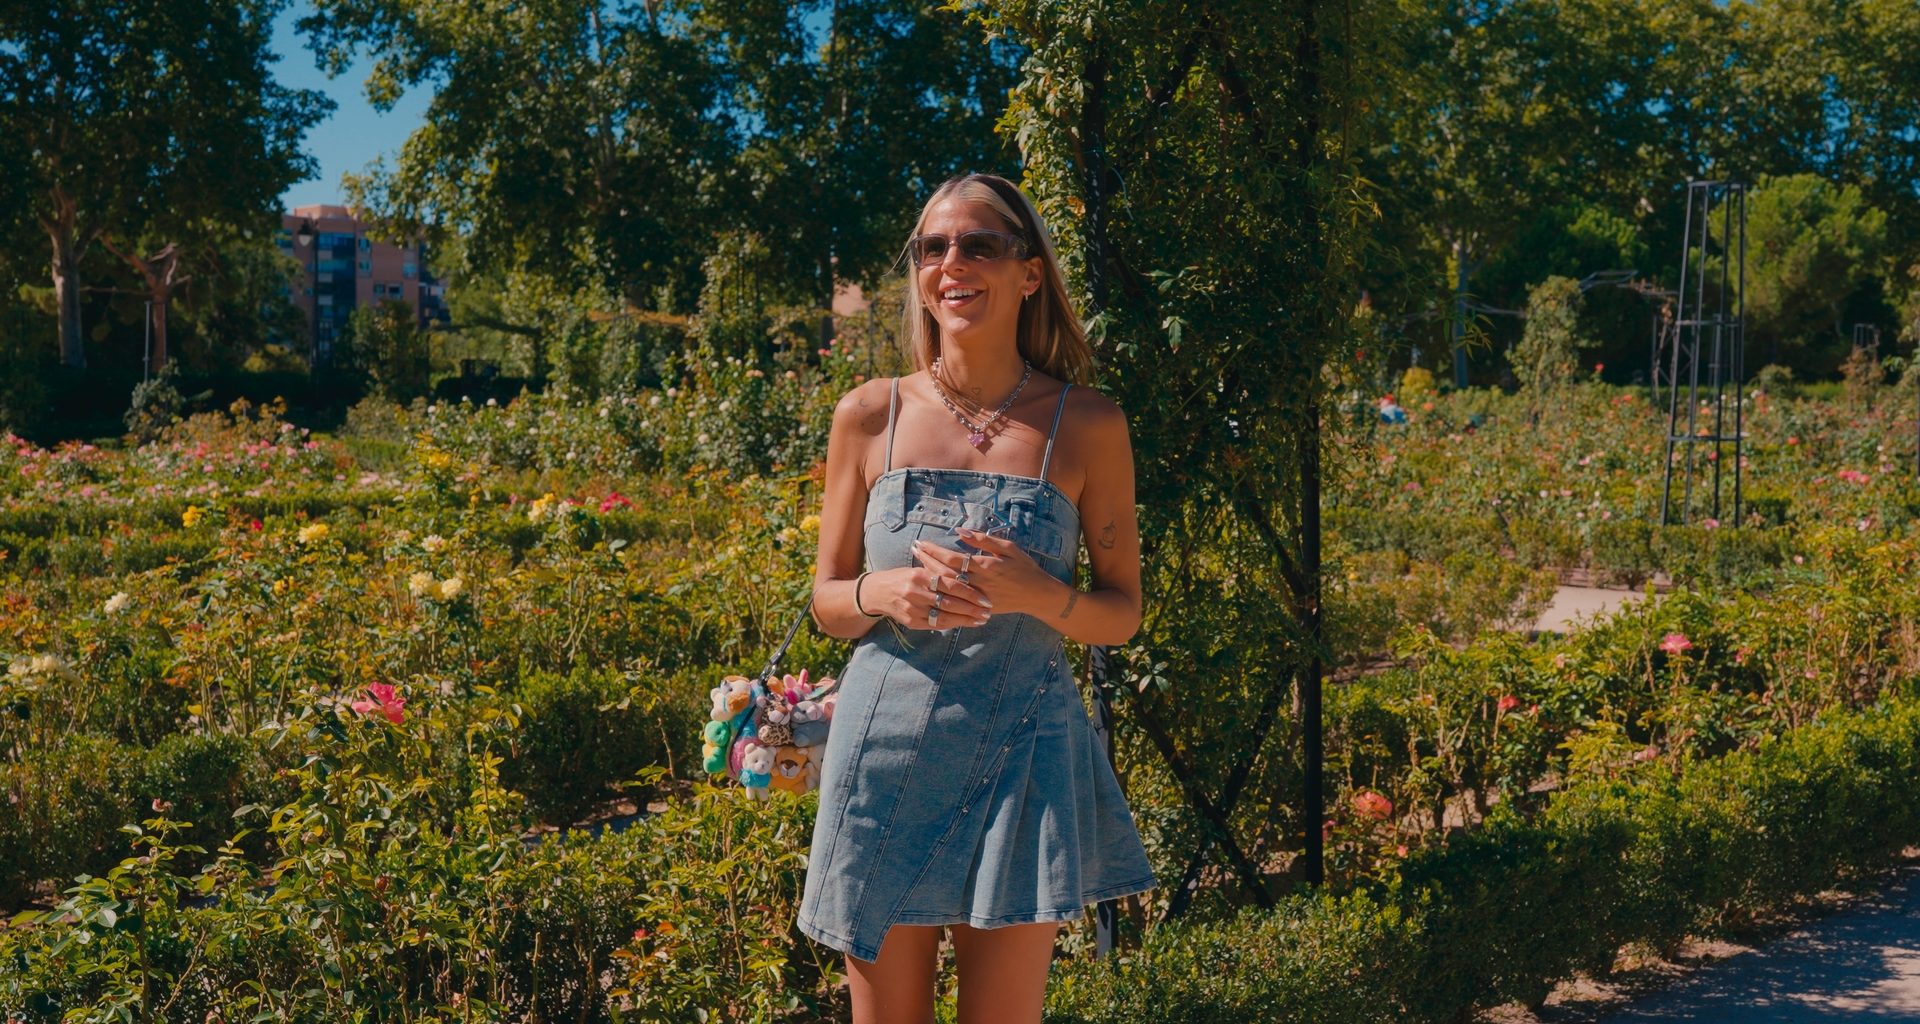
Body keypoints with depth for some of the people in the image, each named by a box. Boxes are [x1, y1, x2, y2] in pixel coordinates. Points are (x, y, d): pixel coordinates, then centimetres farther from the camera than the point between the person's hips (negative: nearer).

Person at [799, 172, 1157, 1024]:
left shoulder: (1087, 424, -1)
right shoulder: (869, 417, 1)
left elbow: (1122, 614, 4)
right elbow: (826, 601, 8)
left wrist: (1037, 595, -17)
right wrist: (883, 593, -15)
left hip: (1021, 757, -1)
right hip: (886, 752, 1)